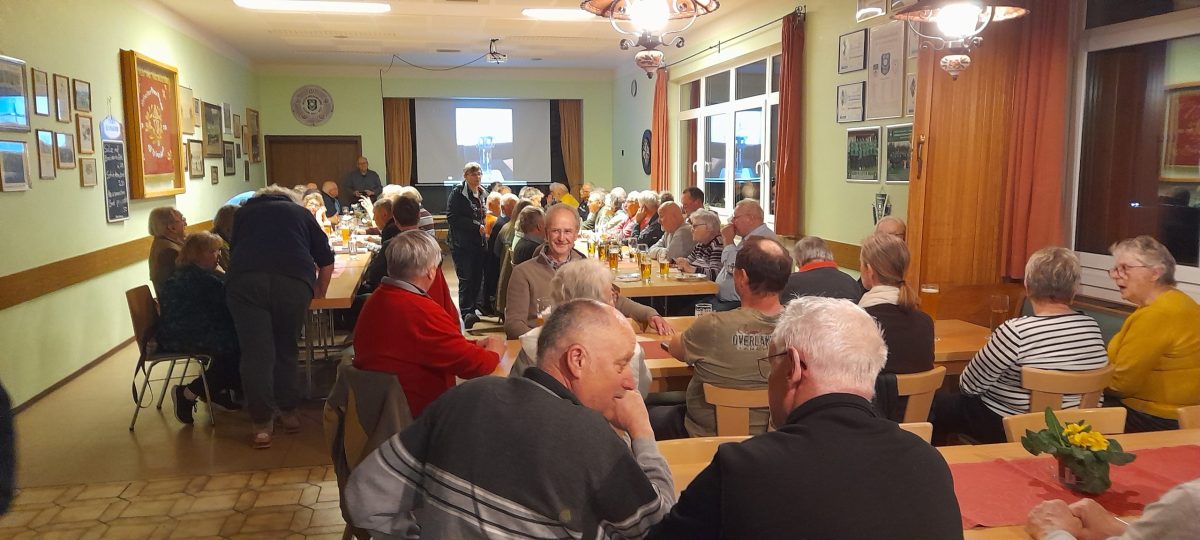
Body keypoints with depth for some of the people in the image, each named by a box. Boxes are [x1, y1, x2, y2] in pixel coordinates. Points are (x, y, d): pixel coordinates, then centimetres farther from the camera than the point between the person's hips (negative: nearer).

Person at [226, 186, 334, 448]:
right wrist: (320, 292, 39)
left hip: (244, 281, 0)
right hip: (295, 281, 0)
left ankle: (262, 423, 5)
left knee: (255, 352, 3)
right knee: (286, 348, 16)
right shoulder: (300, 212, 29)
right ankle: (287, 412, 24)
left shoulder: (244, 212, 32)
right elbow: (326, 259, 25)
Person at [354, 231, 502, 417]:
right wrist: (495, 350, 2)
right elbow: (474, 365, -19)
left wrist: (474, 346, 9)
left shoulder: (377, 297, 2)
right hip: (417, 413, -9)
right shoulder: (423, 312, -27)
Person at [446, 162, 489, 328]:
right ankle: (465, 312, -9)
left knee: (477, 277, 6)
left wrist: (485, 226, 6)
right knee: (466, 278, -11)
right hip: (462, 244, -6)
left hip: (479, 243, 6)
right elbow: (452, 218, -13)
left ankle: (471, 310, 16)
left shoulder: (483, 194, 14)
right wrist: (476, 225, -16)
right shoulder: (457, 193, -5)